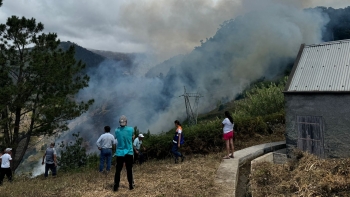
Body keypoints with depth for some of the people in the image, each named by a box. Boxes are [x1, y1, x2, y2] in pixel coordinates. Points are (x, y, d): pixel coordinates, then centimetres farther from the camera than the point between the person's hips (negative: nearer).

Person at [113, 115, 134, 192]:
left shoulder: (117, 130, -6)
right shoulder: (131, 129, -8)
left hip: (119, 153, 1)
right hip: (129, 153, 0)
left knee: (118, 170, 8)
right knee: (129, 170, 11)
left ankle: (116, 186, 11)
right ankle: (131, 185, 20)